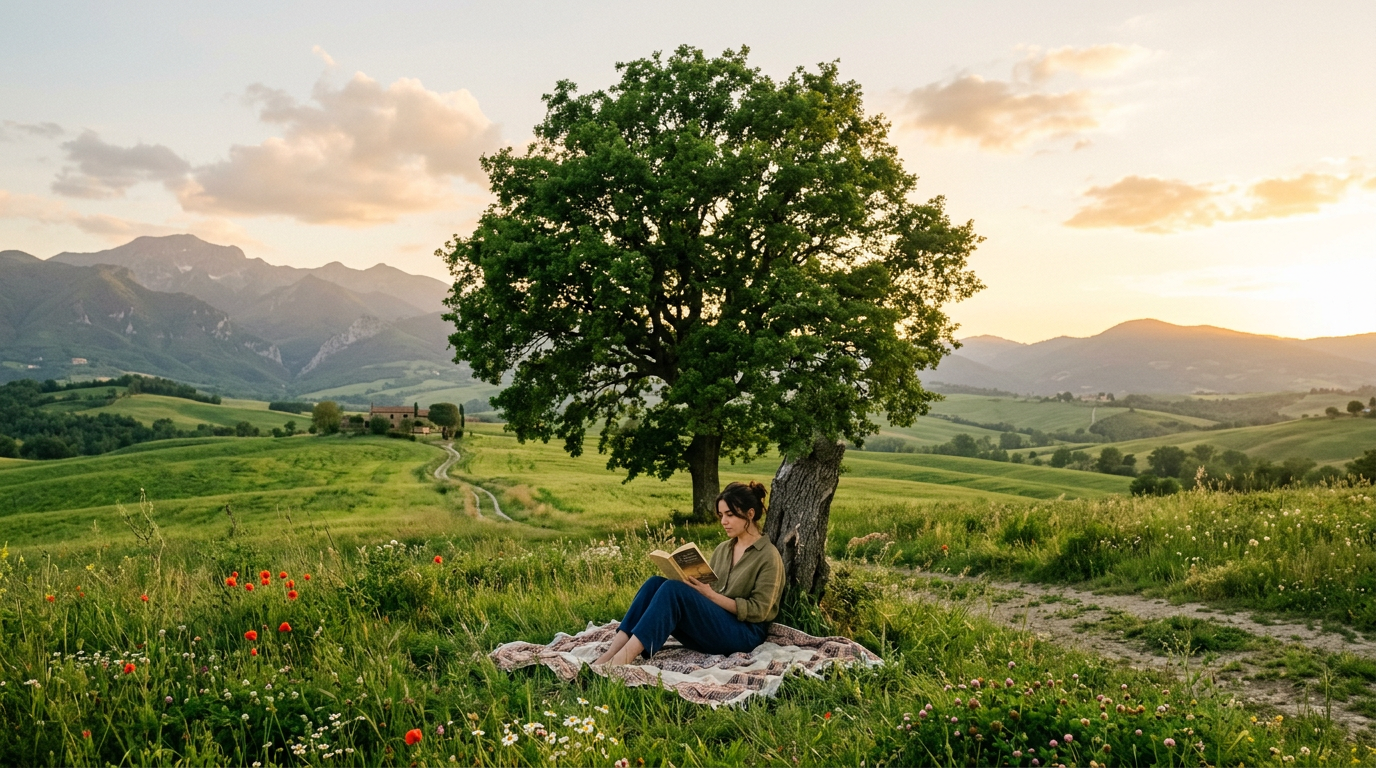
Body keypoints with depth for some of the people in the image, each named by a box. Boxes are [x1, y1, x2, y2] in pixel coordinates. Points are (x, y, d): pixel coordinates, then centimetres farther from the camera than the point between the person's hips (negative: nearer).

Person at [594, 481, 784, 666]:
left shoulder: (769, 556, -5)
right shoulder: (722, 549, 16)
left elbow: (758, 611, -11)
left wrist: (711, 595, -18)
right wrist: (693, 583, -6)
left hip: (743, 634, -7)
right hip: (710, 627, 7)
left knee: (673, 589, -28)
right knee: (655, 583, -16)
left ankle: (621, 661, -37)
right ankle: (610, 655, -27)